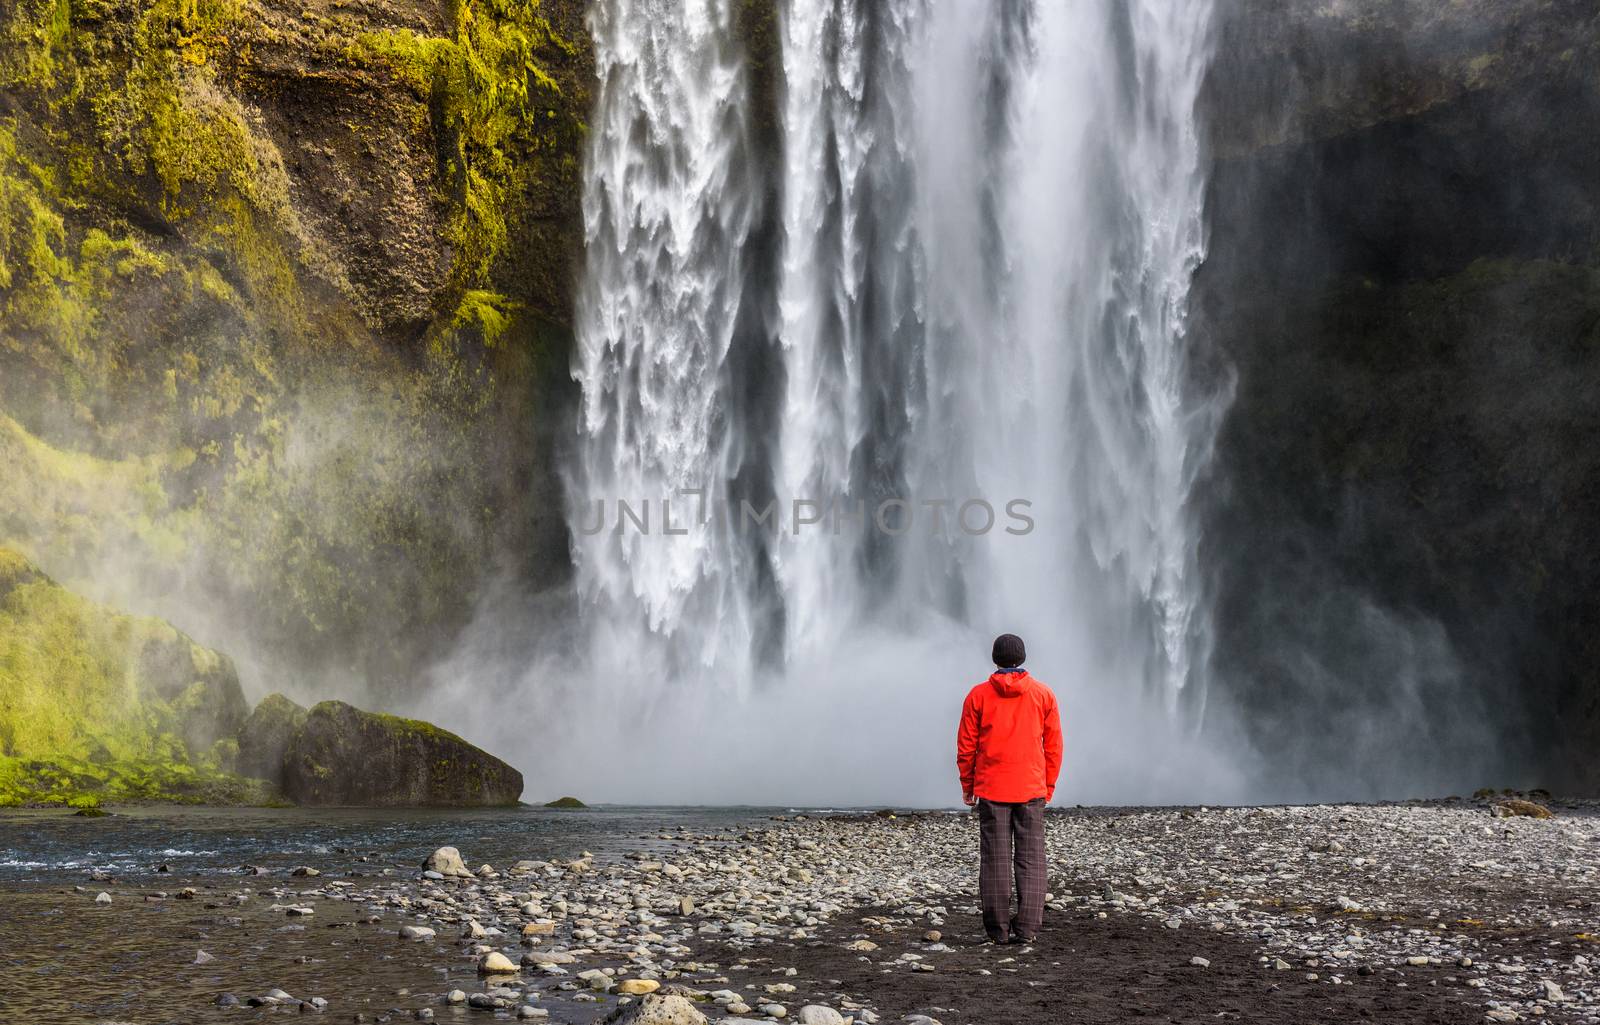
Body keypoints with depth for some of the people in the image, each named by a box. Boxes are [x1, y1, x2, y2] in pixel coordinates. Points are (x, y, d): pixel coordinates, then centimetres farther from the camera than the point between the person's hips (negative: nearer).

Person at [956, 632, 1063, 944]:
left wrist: (967, 785, 10)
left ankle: (999, 929, 4)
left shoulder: (979, 695, -1)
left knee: (995, 859, 3)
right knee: (1031, 859, 4)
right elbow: (1053, 745, 5)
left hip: (990, 789, -1)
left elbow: (966, 745, 1)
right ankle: (1027, 927, 0)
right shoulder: (1043, 694, 3)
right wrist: (1049, 786, 13)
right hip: (1032, 789, 1)